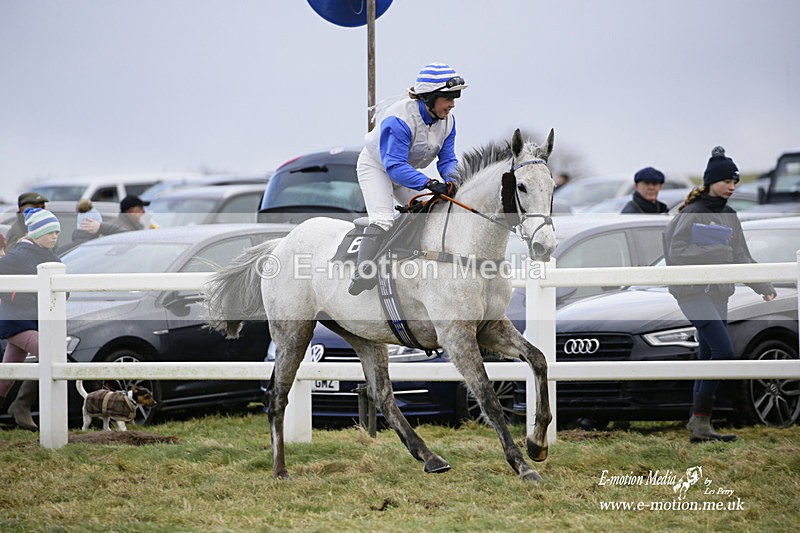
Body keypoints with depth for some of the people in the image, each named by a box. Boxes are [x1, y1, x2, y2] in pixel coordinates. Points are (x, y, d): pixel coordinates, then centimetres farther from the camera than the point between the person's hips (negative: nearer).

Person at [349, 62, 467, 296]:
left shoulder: (447, 120, -13)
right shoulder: (399, 118, -37)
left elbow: (447, 159, -6)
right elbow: (394, 165, -41)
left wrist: (451, 180, -30)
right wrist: (428, 183, -51)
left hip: (408, 170, 8)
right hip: (376, 166, -8)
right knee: (383, 219, -25)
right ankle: (362, 276, -29)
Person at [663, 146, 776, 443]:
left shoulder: (729, 217, 15)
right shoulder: (693, 213, -9)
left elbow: (741, 257, 16)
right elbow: (677, 253, -15)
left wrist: (764, 287, 5)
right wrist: (714, 252, -24)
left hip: (718, 294, 8)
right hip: (693, 292, -8)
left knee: (709, 357, 7)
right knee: (724, 350, -18)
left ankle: (699, 424, 11)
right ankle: (700, 422, -15)